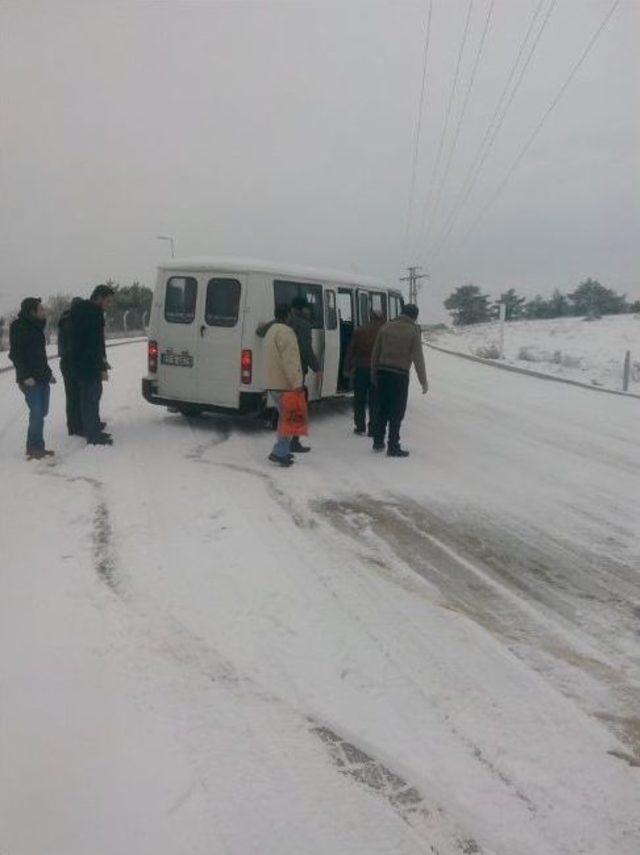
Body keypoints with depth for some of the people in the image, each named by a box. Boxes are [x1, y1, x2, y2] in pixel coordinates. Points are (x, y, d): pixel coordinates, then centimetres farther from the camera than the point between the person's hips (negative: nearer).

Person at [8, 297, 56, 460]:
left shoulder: (36, 326, 15)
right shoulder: (18, 326, -9)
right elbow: (15, 354, -14)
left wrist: (48, 372, 17)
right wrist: (25, 376, -19)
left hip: (42, 377, 8)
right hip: (30, 380, -8)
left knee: (41, 413, 9)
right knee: (37, 413, -11)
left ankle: (35, 447, 17)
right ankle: (35, 448, -2)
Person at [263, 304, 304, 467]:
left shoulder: (271, 331, 19)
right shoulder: (285, 331, -14)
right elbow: (289, 361, -22)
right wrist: (296, 383, -22)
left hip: (274, 383, 10)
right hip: (285, 384, -10)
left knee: (284, 417, 19)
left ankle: (283, 450, 23)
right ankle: (280, 452, -7)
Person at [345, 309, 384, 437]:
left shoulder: (359, 331, 6)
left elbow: (351, 351, 5)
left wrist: (348, 368, 8)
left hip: (360, 369, 1)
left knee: (359, 400, 11)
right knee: (374, 401, 5)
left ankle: (360, 428, 14)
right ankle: (372, 429, 5)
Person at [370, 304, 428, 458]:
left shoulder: (386, 327, 9)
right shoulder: (414, 331, -4)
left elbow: (375, 353, 10)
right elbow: (418, 358, -7)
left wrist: (374, 374, 19)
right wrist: (424, 382, -1)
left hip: (382, 372, 5)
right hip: (400, 375, -5)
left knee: (382, 409, 16)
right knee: (397, 412, 2)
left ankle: (378, 442, 22)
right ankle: (393, 447, 4)